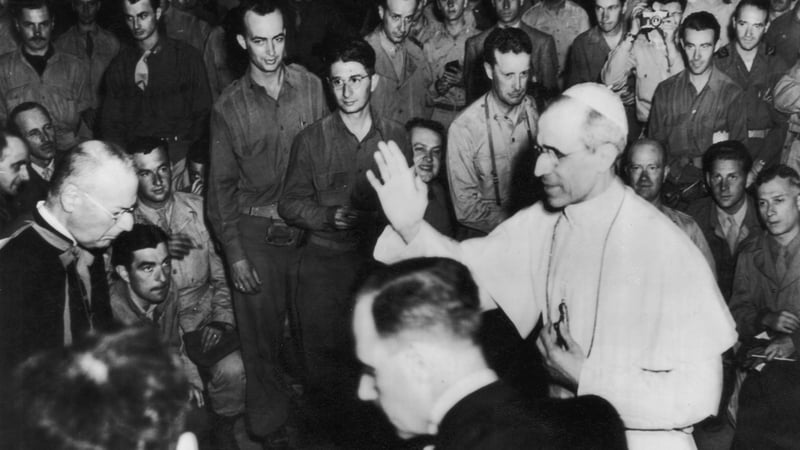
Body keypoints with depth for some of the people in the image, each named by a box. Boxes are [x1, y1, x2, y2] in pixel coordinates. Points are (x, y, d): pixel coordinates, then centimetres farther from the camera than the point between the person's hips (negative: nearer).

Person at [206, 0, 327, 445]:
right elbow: (222, 184, 1)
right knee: (262, 337, 6)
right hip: (256, 233, -1)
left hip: (309, 227, 1)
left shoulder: (311, 86, -1)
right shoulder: (229, 107, -3)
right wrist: (235, 254, -3)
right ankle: (270, 427, 23)